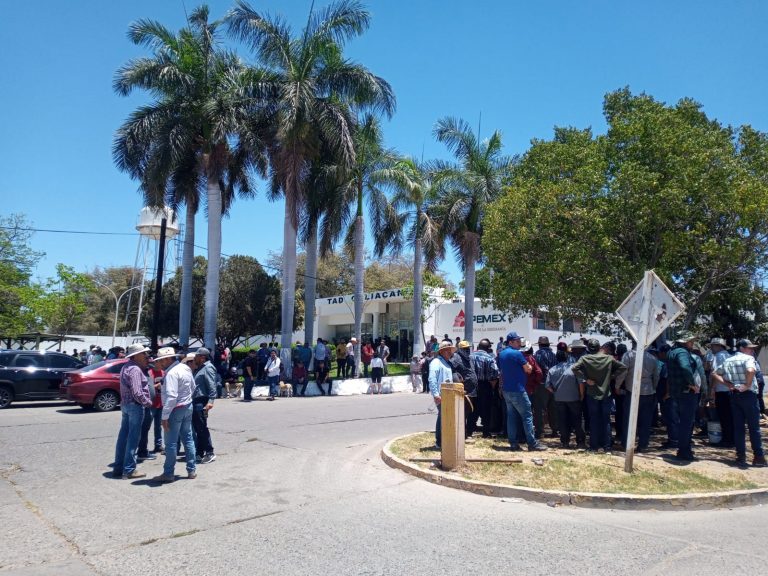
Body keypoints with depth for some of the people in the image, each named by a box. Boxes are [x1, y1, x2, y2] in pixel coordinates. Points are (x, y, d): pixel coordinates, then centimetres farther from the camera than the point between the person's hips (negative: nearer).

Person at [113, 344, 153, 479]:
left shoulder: (126, 367, 12)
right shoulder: (135, 369, -18)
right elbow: (137, 393, -23)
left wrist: (146, 365, 6)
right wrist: (148, 402, -10)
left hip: (125, 404, 10)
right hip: (135, 405, -10)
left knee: (123, 436, 14)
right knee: (133, 438, -3)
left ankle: (118, 467, 22)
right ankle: (129, 470, 2)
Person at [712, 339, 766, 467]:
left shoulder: (728, 361, 12)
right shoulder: (748, 358, -8)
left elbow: (715, 374, 14)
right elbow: (751, 370, -30)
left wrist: (728, 384, 6)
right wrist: (748, 385, -18)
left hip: (734, 395, 6)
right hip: (748, 395, -6)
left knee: (738, 427, 7)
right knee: (754, 427, 3)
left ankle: (741, 457, 9)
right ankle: (758, 457, 7)